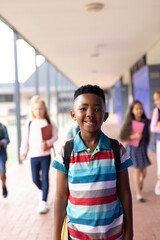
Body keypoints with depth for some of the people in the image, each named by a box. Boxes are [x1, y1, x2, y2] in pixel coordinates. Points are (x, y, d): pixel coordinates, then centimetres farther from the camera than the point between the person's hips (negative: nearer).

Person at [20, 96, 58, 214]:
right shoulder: (29, 124, 3)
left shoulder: (49, 123, -1)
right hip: (34, 155, 2)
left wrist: (47, 143, -18)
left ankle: (43, 202, 4)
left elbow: (55, 136, -2)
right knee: (35, 179, 6)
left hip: (46, 155, -2)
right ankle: (42, 190, 39)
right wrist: (23, 151, 4)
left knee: (45, 177, -3)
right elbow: (25, 138, 6)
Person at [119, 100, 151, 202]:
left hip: (143, 148, 3)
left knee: (144, 173, 9)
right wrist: (134, 137, -21)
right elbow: (122, 137, -9)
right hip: (134, 148, -3)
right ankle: (139, 194, 15)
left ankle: (141, 182, 44)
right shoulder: (129, 123, -10)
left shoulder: (146, 121, -1)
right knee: (137, 171, 3)